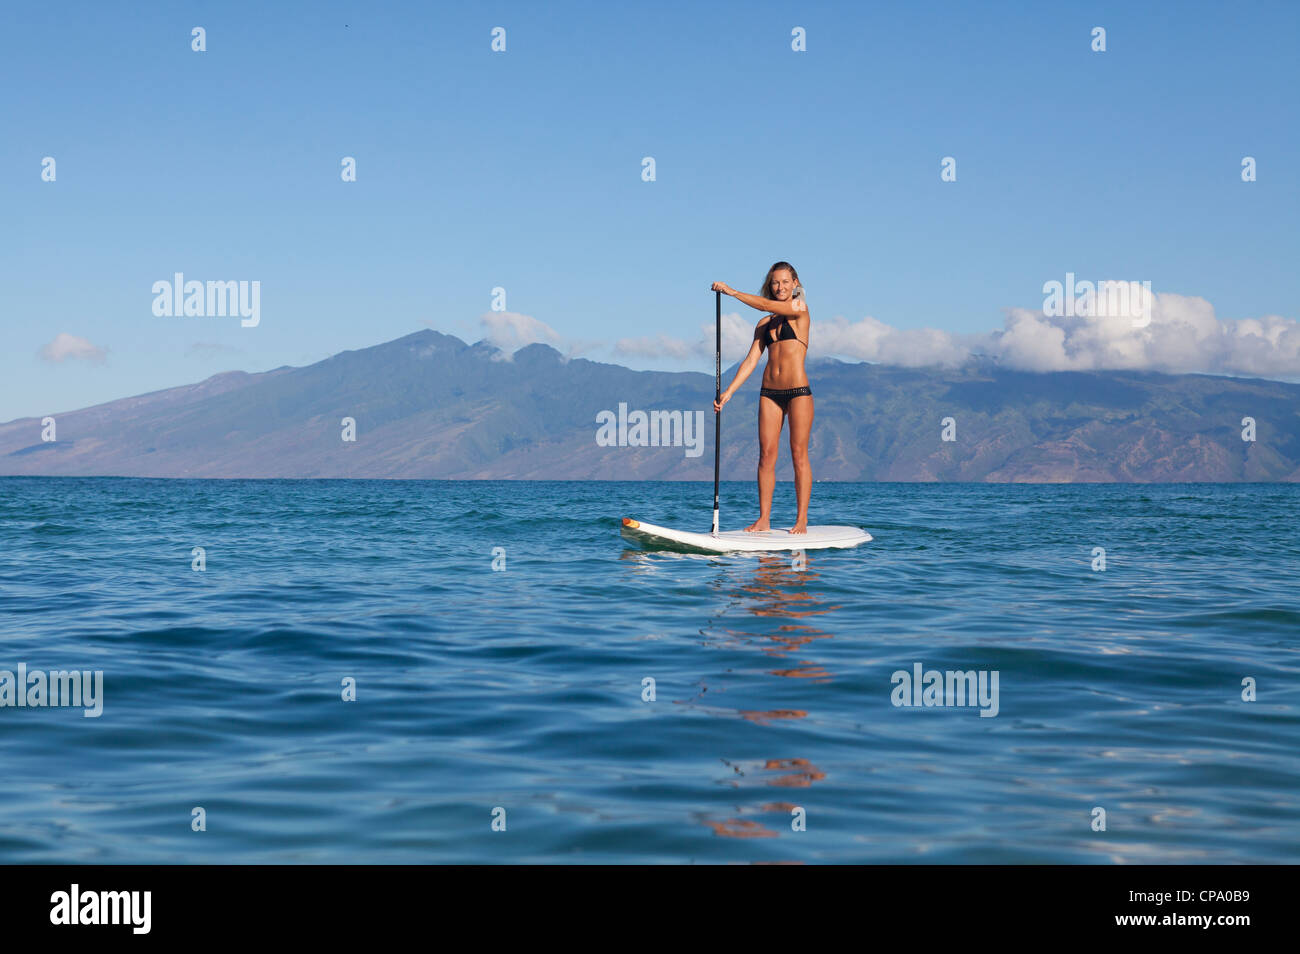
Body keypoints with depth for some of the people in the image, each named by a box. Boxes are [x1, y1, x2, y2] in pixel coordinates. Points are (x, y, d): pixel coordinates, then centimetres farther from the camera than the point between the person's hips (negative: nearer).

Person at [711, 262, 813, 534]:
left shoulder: (800, 310, -1)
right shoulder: (764, 324, 13)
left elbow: (766, 305, -14)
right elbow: (751, 361, 9)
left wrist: (730, 291, -8)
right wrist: (728, 392, 0)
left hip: (798, 391, -5)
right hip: (769, 391, 5)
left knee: (799, 453, -4)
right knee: (766, 454, 0)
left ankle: (802, 520, -1)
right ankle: (764, 519, 1)